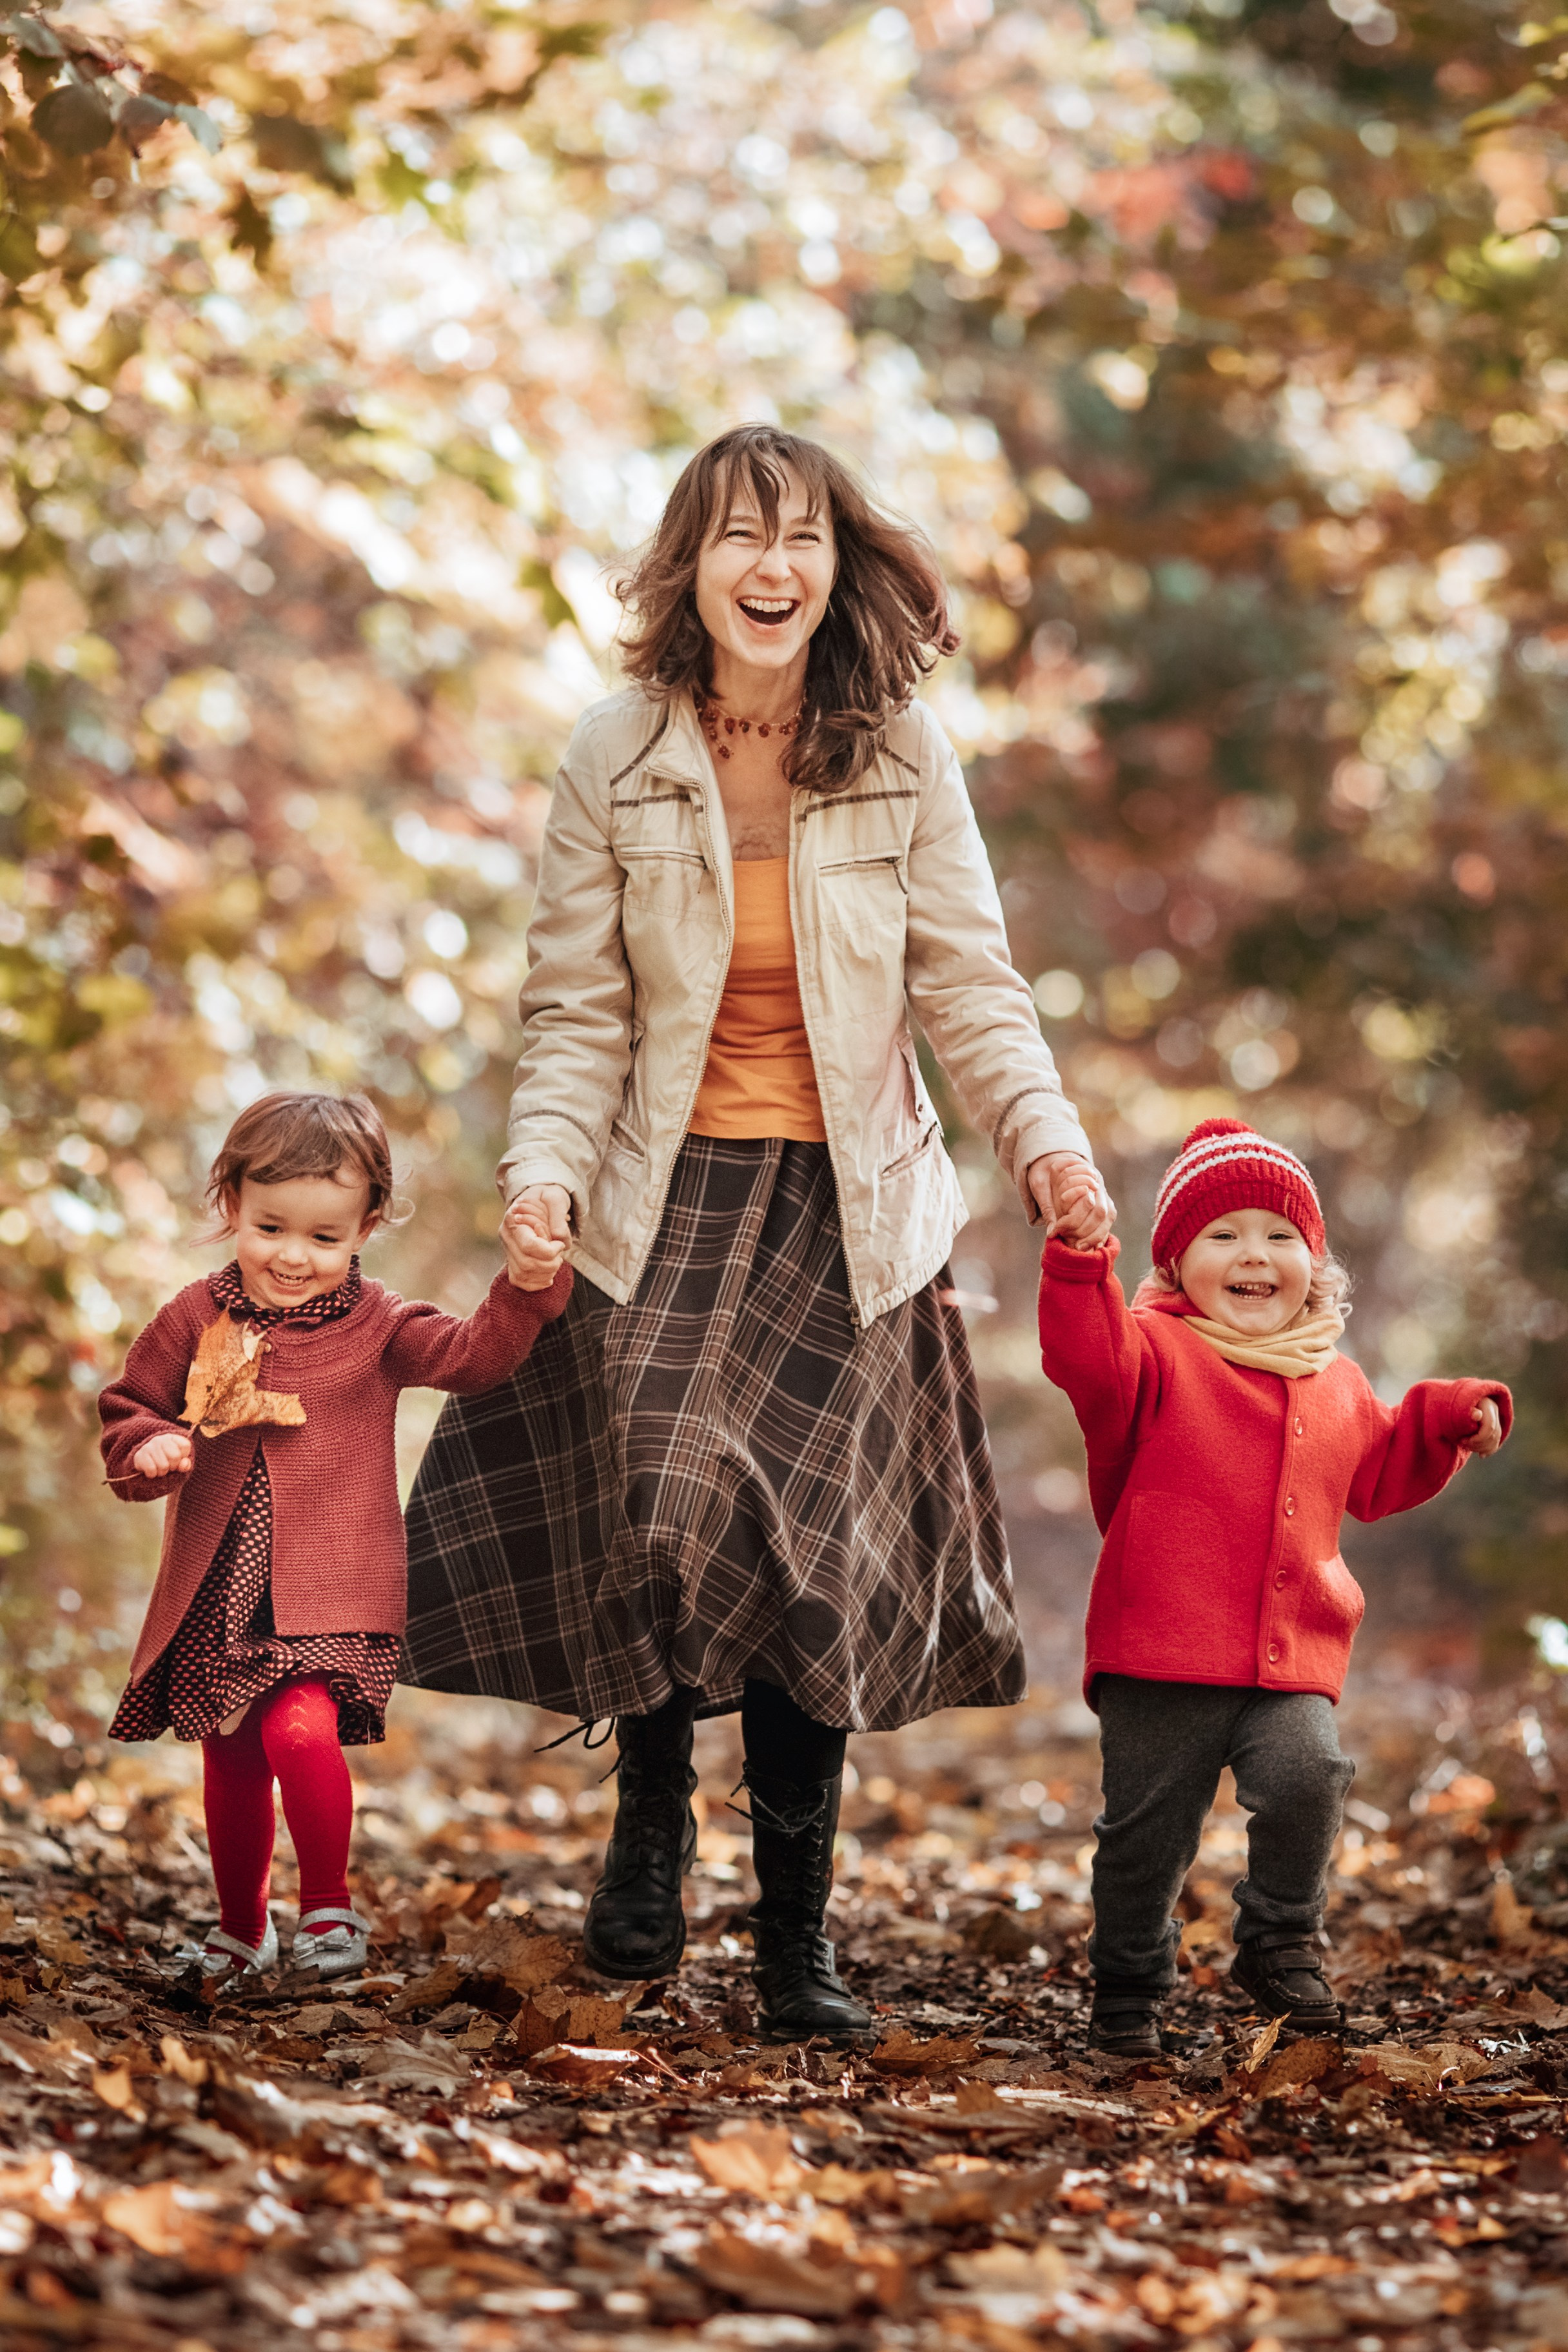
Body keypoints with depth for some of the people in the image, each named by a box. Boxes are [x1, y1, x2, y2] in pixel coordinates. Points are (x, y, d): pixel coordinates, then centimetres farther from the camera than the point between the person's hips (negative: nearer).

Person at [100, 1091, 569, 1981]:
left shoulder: (378, 1328, -1)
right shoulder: (198, 1320, 3)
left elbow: (475, 1354, -11)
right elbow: (127, 1408, 10)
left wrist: (527, 1288, -28)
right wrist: (148, 1449, -12)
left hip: (328, 1595, -3)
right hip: (214, 1598, 3)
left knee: (300, 1731, -25)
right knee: (232, 1766, 13)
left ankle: (331, 1906, -5)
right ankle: (242, 1929, 35)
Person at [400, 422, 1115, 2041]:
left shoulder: (903, 760, 0)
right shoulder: (617, 761, 0)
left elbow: (969, 985, 2)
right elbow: (577, 1006, 1)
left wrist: (1045, 1136, -13)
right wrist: (545, 1168, -13)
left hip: (844, 1211, 0)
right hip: (666, 1199, 0)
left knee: (807, 1557, -5)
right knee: (663, 1508, -18)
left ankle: (797, 1938, 9)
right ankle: (652, 1806, 13)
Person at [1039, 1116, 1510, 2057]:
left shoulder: (1339, 1386, 17)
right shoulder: (1157, 1353, -1)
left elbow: (1380, 1476, 32)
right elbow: (1092, 1361, -22)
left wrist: (1450, 1420, 18)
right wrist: (1080, 1267, -37)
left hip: (1293, 1663, 3)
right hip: (1160, 1659, -3)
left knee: (1308, 1773, -22)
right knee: (1148, 1829, 2)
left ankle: (1282, 1937, 2)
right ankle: (1130, 1985, 24)